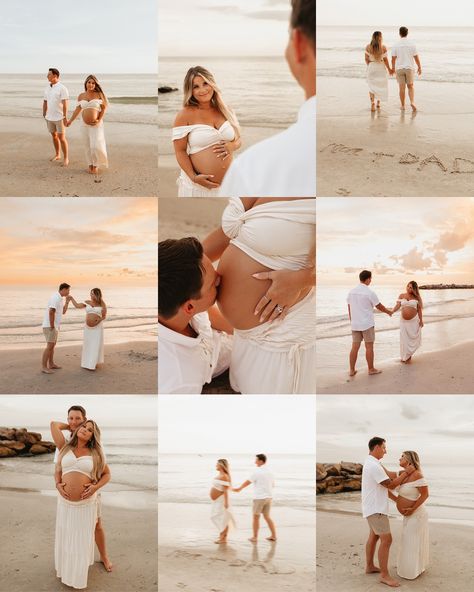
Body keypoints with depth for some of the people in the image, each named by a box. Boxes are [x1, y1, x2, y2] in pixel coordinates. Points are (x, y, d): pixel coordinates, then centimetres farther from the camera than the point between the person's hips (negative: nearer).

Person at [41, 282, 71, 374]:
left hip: (54, 325, 11)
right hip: (50, 326, -11)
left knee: (53, 344, 18)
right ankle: (44, 367, -6)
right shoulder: (56, 297, -20)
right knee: (50, 346, -10)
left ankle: (51, 364, 27)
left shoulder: (59, 298, 14)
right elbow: (51, 312, -28)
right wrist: (52, 326, -22)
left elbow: (63, 312, 19)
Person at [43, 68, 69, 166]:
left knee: (61, 138, -6)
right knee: (54, 136, 15)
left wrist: (65, 117, -22)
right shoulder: (47, 88, 7)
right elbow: (45, 102, 13)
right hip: (50, 117, 7)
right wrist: (44, 115, 13)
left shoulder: (62, 88, -14)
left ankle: (66, 158, 2)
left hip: (59, 117, -7)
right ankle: (57, 155, 29)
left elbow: (65, 104, -18)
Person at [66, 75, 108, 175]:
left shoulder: (99, 94, -6)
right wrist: (70, 121, 12)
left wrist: (99, 120, -14)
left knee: (96, 146, -10)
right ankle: (91, 165, 22)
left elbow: (104, 108, -4)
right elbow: (77, 109, 13)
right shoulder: (81, 96, 4)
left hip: (96, 124, -4)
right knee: (88, 146, 8)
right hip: (85, 125, 4)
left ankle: (96, 165, 10)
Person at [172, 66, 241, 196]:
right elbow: (180, 151, -7)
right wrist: (193, 177, -18)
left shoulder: (225, 111, 7)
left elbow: (238, 140, 16)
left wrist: (231, 146, -7)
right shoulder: (185, 115, -7)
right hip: (198, 185, -4)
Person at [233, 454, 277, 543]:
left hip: (260, 497, -7)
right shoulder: (269, 471, 9)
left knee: (256, 517, 5)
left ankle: (255, 537, 10)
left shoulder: (257, 471, -12)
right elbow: (272, 484, 14)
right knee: (267, 517, 15)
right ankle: (273, 536, 11)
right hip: (269, 497, 7)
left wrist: (239, 489, 5)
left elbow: (248, 482, -7)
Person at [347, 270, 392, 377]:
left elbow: (349, 308, 10)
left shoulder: (351, 292, 3)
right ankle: (371, 369, 13)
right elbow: (379, 306, -2)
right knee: (369, 346, 5)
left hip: (355, 324, 5)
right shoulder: (369, 293, -13)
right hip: (367, 324, -5)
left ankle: (352, 370, 10)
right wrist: (388, 312, 17)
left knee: (355, 347, 8)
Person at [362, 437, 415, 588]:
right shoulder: (374, 466, -24)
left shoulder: (371, 462, 10)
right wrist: (406, 473, -8)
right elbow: (391, 485, -18)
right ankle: (384, 575, -4)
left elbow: (389, 475, 7)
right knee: (386, 540, -9)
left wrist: (404, 473, -2)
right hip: (376, 509, -11)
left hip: (374, 507, 11)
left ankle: (369, 566, 32)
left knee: (374, 536, 20)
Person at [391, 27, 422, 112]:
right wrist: (419, 67, 9)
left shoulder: (396, 45, -5)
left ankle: (402, 105, 12)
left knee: (402, 87, 7)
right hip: (409, 68, 0)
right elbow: (416, 57, -2)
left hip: (399, 68, 0)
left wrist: (393, 68, 13)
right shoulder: (412, 44, -4)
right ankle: (412, 102, -10)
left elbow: (393, 58, -2)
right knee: (411, 86, 10)